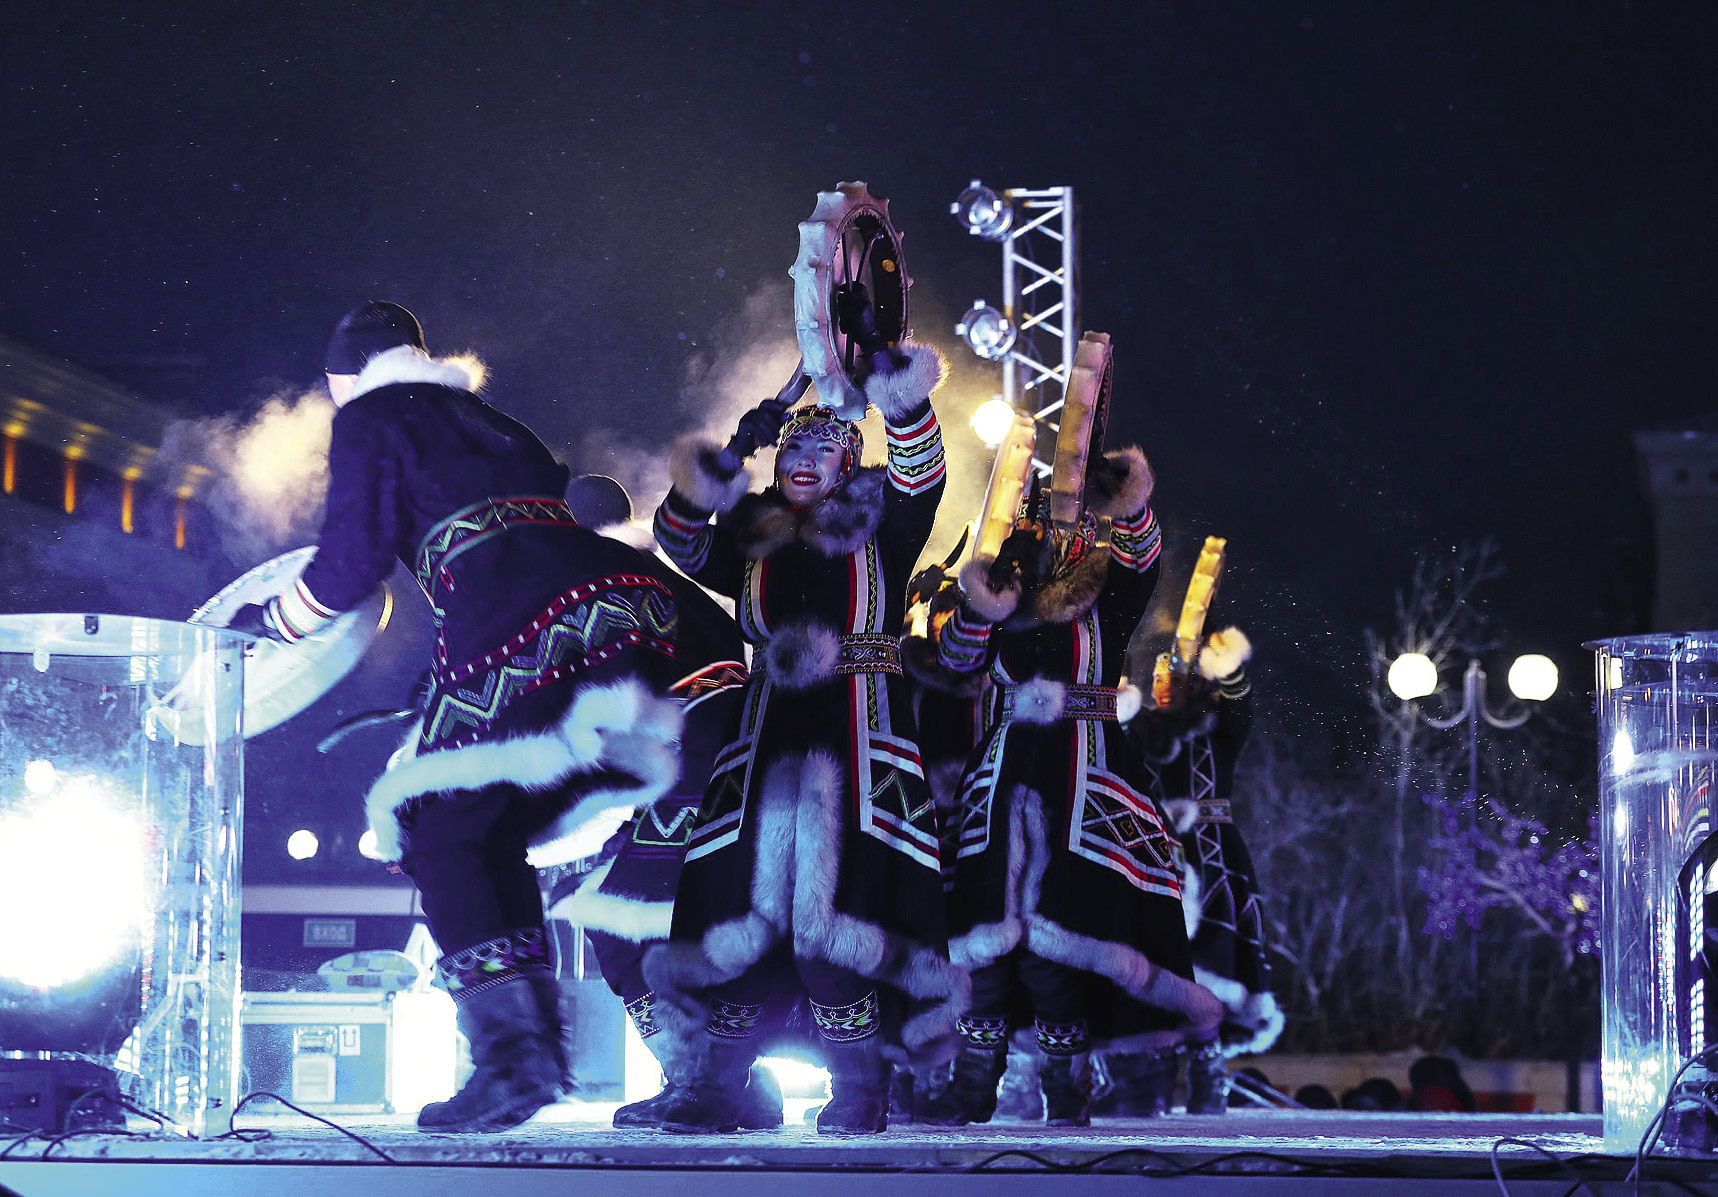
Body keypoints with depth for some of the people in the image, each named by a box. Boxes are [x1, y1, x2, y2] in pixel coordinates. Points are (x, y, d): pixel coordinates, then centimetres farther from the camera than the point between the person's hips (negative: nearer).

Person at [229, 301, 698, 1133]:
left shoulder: (370, 418, 15)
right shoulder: (492, 424, 35)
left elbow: (352, 561, 6)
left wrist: (267, 624, 24)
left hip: (530, 627, -7)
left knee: (443, 835, 5)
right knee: (496, 835, 18)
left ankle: (513, 1053, -9)